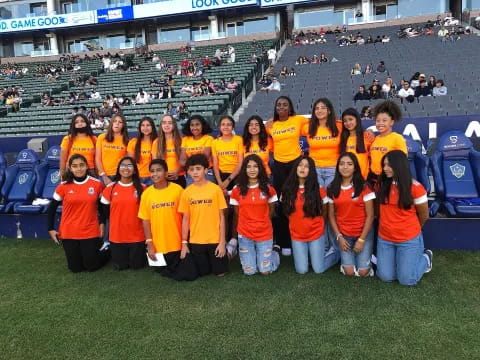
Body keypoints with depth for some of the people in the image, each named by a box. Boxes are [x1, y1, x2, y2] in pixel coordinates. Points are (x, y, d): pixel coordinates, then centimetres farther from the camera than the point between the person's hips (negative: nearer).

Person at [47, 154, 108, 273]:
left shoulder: (97, 184, -5)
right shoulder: (63, 186, -5)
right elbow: (52, 208, 5)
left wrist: (102, 223, -1)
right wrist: (50, 229, 2)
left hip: (90, 232, -1)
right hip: (69, 233, 1)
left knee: (92, 266, 5)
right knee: (75, 268, 10)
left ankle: (106, 251, 35)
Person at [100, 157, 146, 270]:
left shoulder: (142, 188, -4)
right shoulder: (110, 188, -2)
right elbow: (105, 210, 8)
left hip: (137, 236, -1)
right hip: (117, 236, 1)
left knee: (137, 265, 9)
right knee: (121, 266, 12)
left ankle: (142, 253, 40)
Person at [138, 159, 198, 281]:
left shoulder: (177, 189, -7)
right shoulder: (146, 193, -2)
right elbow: (145, 220, 2)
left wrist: (185, 242, -7)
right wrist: (149, 244, -4)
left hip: (178, 244, -2)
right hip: (158, 246, 2)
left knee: (190, 274, -3)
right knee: (163, 269, 13)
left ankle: (174, 266, 26)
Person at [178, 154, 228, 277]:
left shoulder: (216, 189, -8)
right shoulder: (187, 192, -1)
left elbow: (221, 217, -5)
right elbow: (186, 219, 4)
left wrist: (222, 241, -8)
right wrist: (184, 243, 3)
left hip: (215, 240, -2)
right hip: (195, 241, 2)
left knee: (220, 272, 8)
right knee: (203, 272, 12)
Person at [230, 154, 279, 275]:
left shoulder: (268, 188, -4)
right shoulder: (237, 190, -4)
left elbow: (271, 211, 9)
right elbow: (236, 214, 4)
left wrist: (262, 223, 9)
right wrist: (235, 235, 5)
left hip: (265, 234, 0)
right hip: (245, 234, 1)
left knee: (265, 271, 4)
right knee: (249, 271, 3)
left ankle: (274, 253, 33)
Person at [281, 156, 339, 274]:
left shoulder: (319, 189, -9)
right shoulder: (288, 188, -2)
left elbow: (323, 212, 4)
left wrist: (314, 224, 7)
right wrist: (298, 222, 8)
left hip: (316, 233, -2)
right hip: (297, 235, 2)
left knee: (318, 269, 2)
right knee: (301, 270, 1)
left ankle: (335, 252, 29)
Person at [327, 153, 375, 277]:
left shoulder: (363, 187, -10)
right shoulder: (332, 188, -2)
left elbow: (370, 215, -9)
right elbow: (331, 215, 2)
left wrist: (361, 239, -12)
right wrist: (339, 237, -6)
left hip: (363, 233, -1)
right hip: (344, 234, 2)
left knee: (363, 272, -5)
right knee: (349, 271, -6)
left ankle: (366, 260, 27)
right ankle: (346, 258, 26)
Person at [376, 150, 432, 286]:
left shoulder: (415, 187, -13)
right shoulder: (382, 185, -1)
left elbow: (424, 216, 0)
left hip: (409, 240, -4)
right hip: (384, 239, 4)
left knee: (406, 280, -1)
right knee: (385, 277, 4)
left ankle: (425, 257, 26)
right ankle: (410, 258, 30)